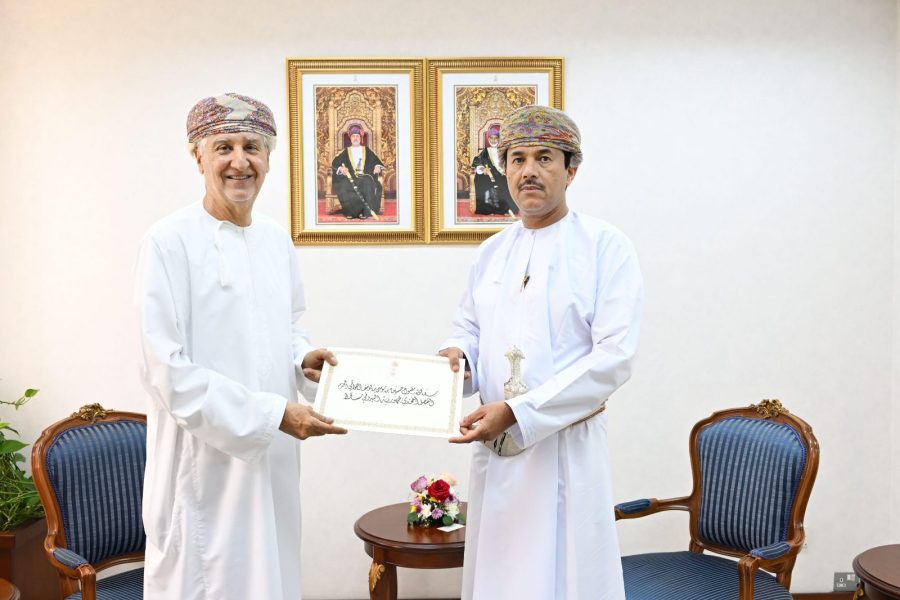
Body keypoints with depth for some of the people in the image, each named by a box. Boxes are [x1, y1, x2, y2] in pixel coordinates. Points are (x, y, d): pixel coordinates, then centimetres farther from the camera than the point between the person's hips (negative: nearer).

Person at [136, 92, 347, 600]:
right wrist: (273, 413, -19)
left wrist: (301, 358, -2)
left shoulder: (277, 239, 7)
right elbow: (168, 370, -17)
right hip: (206, 460, -6)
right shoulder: (170, 241, -13)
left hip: (273, 456, 6)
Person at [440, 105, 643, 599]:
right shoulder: (491, 253, 10)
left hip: (567, 446, -5)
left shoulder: (606, 246, -7)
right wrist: (455, 355, -5)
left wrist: (517, 412, -21)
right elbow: (469, 329, 20)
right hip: (494, 447, 5)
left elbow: (614, 356, -16)